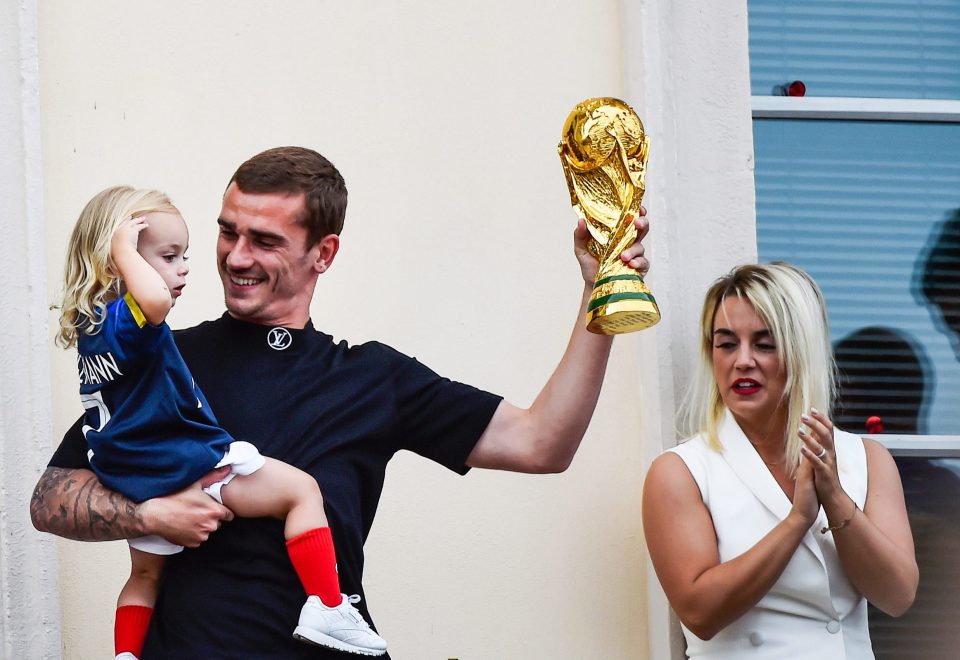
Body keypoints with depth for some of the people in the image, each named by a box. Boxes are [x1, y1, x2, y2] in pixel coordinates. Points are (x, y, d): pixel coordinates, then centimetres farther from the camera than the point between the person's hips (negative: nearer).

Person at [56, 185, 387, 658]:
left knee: (145, 575, 29)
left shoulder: (93, 327, 11)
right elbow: (156, 299, -48)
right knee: (300, 489, -3)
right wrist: (123, 249, -32)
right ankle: (327, 609, -9)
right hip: (186, 468, -10)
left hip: (137, 483, 10)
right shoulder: (125, 322, -21)